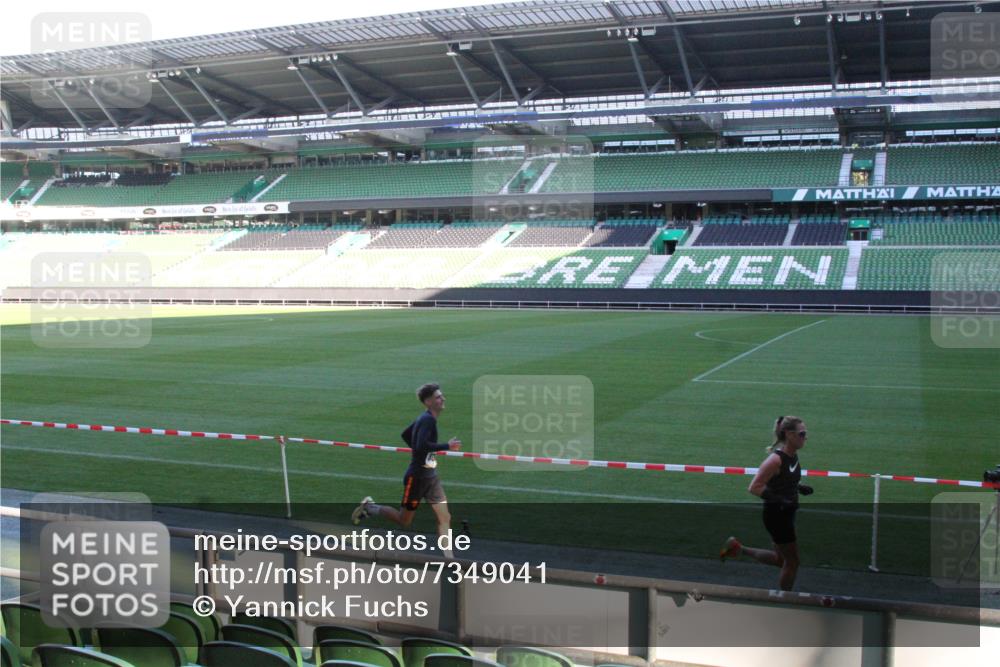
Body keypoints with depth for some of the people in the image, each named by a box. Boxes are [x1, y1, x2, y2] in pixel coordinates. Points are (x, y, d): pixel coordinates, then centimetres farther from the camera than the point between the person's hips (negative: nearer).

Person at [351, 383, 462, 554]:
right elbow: (421, 445, -33)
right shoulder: (428, 420, -19)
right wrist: (447, 446, -28)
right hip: (417, 477, -9)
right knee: (404, 521, 7)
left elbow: (406, 435, 21)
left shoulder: (424, 419, 8)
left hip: (430, 476, 9)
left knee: (445, 518, 1)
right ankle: (369, 508, 25)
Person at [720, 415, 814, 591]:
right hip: (776, 515, -9)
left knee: (781, 559, 21)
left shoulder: (793, 455, 2)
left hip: (787, 514, 9)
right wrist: (780, 500, -30)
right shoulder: (776, 459, -24)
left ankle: (738, 549, 29)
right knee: (792, 561, 4)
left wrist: (800, 488, 2)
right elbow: (755, 487, -24)